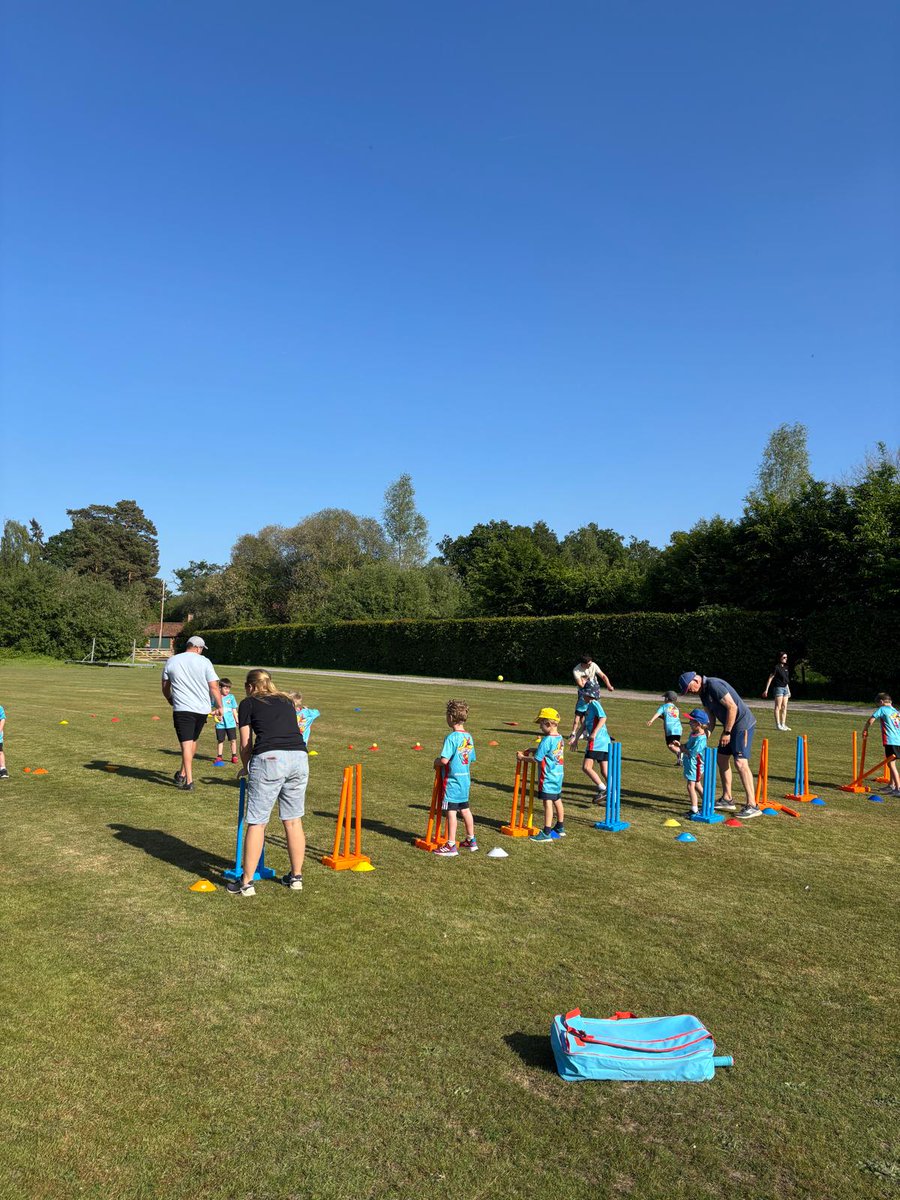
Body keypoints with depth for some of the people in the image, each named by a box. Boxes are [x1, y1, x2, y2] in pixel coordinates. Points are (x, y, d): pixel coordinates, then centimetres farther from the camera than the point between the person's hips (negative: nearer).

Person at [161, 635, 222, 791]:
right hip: (202, 709, 1)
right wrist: (219, 707, 4)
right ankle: (183, 773, 25)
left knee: (186, 743, -3)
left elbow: (165, 689, 14)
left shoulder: (171, 661, 5)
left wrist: (172, 701, 31)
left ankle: (189, 781, -7)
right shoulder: (204, 662, -2)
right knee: (192, 741, 18)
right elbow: (214, 687, -5)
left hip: (182, 708, -1)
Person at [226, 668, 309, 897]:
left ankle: (246, 882, 10)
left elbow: (246, 744, 15)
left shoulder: (248, 703, 16)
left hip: (269, 758, -4)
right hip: (300, 757, 4)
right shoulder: (287, 701, 27)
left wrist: (246, 768, 34)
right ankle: (296, 876, 24)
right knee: (293, 820, 15)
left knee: (257, 822, 4)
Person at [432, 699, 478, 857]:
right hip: (465, 779, 8)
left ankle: (451, 846, 4)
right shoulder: (469, 737, 6)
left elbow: (444, 760, -24)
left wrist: (436, 762, -4)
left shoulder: (451, 737, -18)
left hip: (452, 780, -8)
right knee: (465, 809, 19)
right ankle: (471, 840, 30)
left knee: (451, 811, -1)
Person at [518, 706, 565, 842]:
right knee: (557, 801, 19)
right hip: (558, 776, 9)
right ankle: (560, 828, 33)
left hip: (547, 778, -9)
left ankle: (546, 833, -4)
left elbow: (536, 759, -17)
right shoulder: (560, 739, 7)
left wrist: (522, 757, -4)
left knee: (547, 803, -6)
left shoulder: (547, 740, -20)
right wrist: (533, 749, 12)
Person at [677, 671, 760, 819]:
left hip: (743, 724, -10)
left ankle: (752, 806, -16)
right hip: (730, 726, 10)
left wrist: (727, 732, -18)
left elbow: (732, 707, -23)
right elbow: (711, 719, 16)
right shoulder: (703, 692, 10)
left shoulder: (714, 685, -20)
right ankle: (727, 800, 23)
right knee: (722, 758, 13)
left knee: (741, 762, -17)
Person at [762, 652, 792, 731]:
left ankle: (783, 724, 12)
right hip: (778, 688, -8)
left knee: (784, 707, 8)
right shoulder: (776, 667, -11)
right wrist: (766, 690, -15)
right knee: (778, 707, -4)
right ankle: (778, 725, -1)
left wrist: (788, 690, 21)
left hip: (785, 688, 8)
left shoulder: (785, 667, 12)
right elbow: (770, 678, -12)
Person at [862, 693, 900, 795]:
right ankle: (891, 785, 28)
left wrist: (865, 730, 7)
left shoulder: (882, 709, -2)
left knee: (891, 764, -8)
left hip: (890, 741, -8)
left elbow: (871, 720, -8)